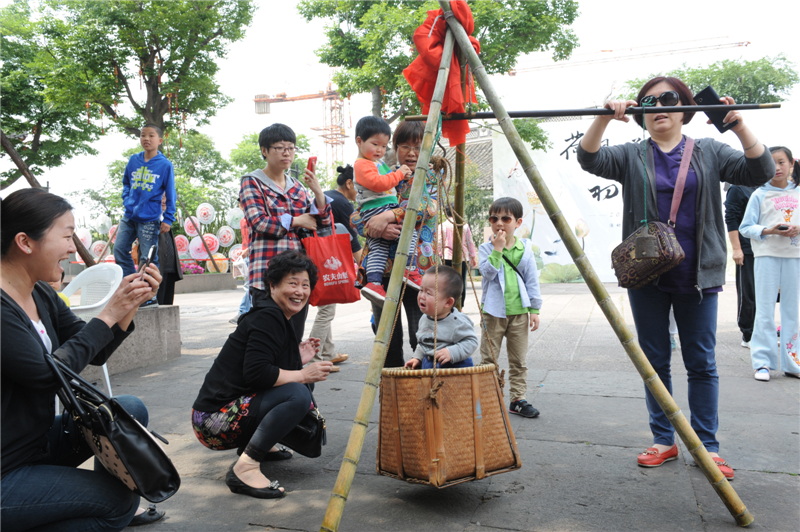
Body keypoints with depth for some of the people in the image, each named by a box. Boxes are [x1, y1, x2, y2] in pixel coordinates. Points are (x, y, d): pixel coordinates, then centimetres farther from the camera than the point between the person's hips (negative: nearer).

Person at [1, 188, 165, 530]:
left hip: (39, 443, 9)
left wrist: (130, 304, -7)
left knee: (131, 410, 3)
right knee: (120, 500, -11)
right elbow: (47, 375, -25)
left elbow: (96, 354, 7)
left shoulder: (40, 294, 4)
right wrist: (108, 315, -19)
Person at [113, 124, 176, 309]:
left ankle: (151, 297, 10)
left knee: (148, 259, -1)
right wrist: (126, 200, 6)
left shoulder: (165, 165, -5)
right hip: (129, 217, 6)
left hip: (149, 219, -5)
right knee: (120, 251, 5)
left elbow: (170, 194, -3)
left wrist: (168, 219, -6)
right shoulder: (133, 160, 7)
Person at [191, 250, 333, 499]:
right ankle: (245, 468, -22)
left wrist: (299, 361, 6)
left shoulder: (281, 319, 14)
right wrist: (303, 375, -17)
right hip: (215, 419, -10)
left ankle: (256, 445, 19)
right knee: (298, 394, -26)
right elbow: (256, 373, -26)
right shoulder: (266, 317, -15)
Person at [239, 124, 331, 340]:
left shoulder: (296, 186, 18)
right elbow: (258, 221, -11)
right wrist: (296, 221, -5)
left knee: (296, 336, 7)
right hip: (268, 272, -5)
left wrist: (318, 192, -3)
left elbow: (323, 223, 14)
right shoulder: (252, 182, 4)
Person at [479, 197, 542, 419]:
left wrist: (535, 309, 3)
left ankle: (518, 399, 19)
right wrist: (497, 249, -21)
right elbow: (487, 272, -17)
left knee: (518, 360, 9)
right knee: (488, 360, 2)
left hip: (519, 311, 2)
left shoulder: (525, 248, 6)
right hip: (493, 311, -2)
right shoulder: (486, 248, 0)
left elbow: (532, 280, 7)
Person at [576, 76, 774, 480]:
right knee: (655, 362, 8)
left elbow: (759, 172, -3)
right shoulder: (631, 157, 8)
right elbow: (590, 159, -9)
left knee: (701, 363, 5)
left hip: (697, 276, 0)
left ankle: (707, 446, 16)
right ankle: (663, 440, 20)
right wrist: (604, 118, -25)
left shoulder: (708, 152, 8)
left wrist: (739, 126, -16)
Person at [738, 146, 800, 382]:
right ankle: (762, 361, 4)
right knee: (765, 309, -1)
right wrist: (770, 230, -17)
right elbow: (746, 227, -2)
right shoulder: (760, 195, 1)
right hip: (767, 255, -2)